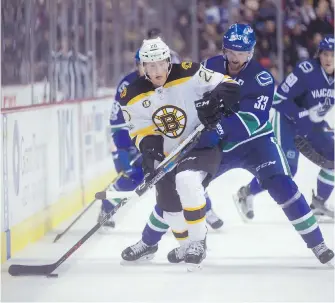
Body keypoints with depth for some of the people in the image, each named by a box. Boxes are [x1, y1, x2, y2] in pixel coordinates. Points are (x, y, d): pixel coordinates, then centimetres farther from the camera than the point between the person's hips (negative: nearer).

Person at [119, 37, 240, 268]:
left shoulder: (189, 75, -17)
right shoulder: (133, 97, -7)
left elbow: (228, 86, -12)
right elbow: (140, 129, -1)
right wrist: (148, 143, -22)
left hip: (203, 145, -5)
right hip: (168, 155, 5)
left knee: (186, 180, -34)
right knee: (171, 212, 6)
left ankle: (198, 241, -17)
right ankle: (188, 242, 41)